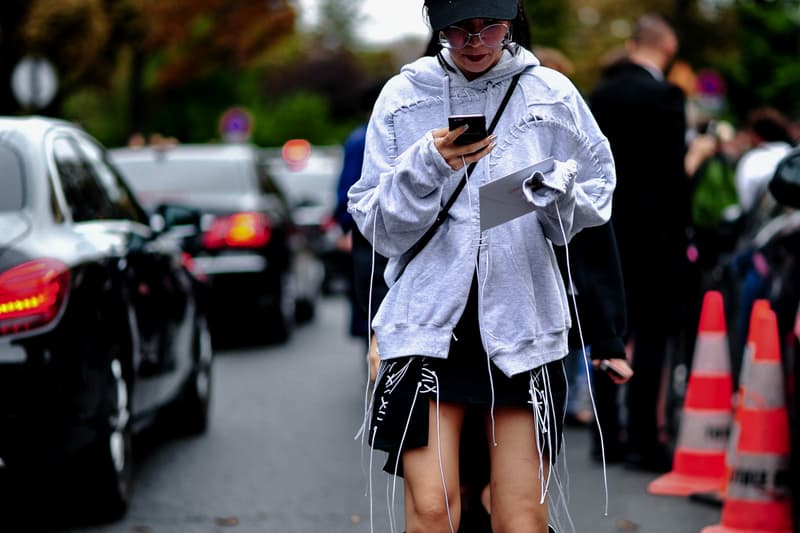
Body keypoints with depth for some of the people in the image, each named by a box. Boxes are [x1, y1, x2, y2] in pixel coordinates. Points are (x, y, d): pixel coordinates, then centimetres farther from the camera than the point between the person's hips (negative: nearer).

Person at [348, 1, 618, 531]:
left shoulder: (552, 94, 5)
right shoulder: (404, 97, 4)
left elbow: (597, 196, 10)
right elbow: (378, 227, 2)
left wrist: (556, 191, -11)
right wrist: (425, 167, -15)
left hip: (523, 322, 1)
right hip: (429, 322, -1)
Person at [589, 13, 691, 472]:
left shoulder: (600, 94, 7)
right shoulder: (665, 96, -12)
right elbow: (675, 171, -14)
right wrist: (682, 232, -7)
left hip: (605, 228, 6)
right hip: (652, 228, -6)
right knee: (651, 332, -2)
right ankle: (643, 439, -3)